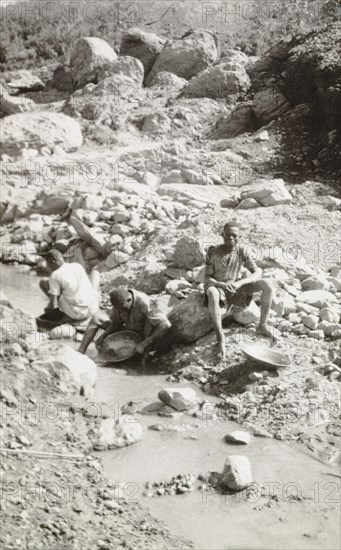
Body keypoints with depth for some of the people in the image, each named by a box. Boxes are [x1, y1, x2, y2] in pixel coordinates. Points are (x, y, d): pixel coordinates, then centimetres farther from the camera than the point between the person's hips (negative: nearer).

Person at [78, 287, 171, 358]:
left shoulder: (144, 303, -34)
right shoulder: (119, 302, -16)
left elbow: (165, 325, -41)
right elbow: (116, 323, 0)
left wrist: (144, 344, -45)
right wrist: (103, 336, -17)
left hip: (144, 334, -4)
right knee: (97, 317, -7)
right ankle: (80, 351, -7)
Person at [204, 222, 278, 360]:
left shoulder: (242, 251, -9)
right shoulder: (213, 253, -16)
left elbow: (257, 272, -13)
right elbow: (207, 278, -13)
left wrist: (240, 283, -30)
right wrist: (222, 285, -34)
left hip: (236, 287, 3)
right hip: (217, 286, -3)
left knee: (268, 284, -17)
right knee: (212, 294, -43)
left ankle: (262, 326, -6)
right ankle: (220, 339, -37)